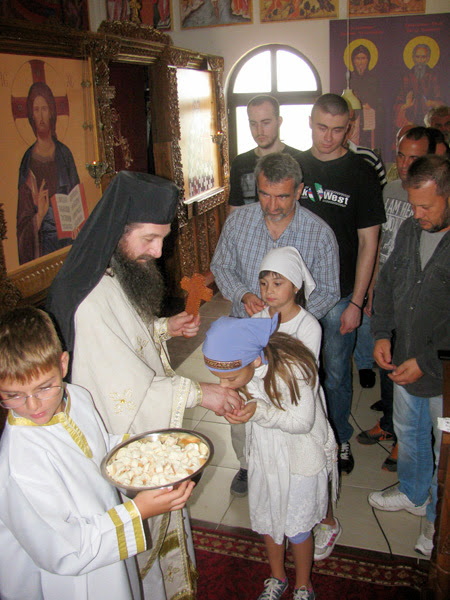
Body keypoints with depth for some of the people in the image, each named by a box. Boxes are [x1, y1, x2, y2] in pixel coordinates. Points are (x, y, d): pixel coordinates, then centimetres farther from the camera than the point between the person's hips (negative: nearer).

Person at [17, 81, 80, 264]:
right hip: (42, 245, -2)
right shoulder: (28, 162, 0)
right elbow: (24, 221, -1)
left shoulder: (64, 154, 8)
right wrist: (39, 215, -19)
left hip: (69, 241, 2)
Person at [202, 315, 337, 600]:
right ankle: (277, 577, 50)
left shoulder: (294, 369, -36)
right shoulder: (240, 365, -17)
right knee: (266, 522, 21)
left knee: (296, 529, 12)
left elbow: (303, 422, -27)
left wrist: (258, 412, -40)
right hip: (265, 455, 5)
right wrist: (236, 406, -19)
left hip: (301, 458, -5)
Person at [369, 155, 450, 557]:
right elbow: (387, 283, 11)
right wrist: (382, 333, 1)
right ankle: (413, 494, 52)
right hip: (404, 365, 7)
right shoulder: (409, 230, -1)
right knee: (408, 433, 26)